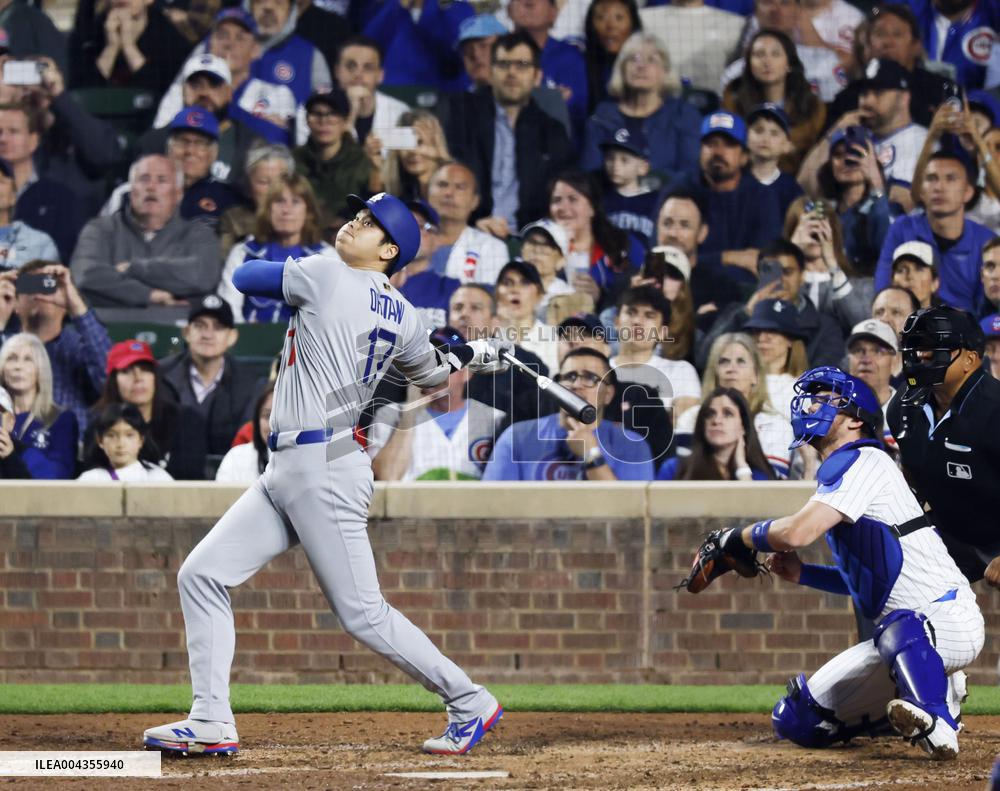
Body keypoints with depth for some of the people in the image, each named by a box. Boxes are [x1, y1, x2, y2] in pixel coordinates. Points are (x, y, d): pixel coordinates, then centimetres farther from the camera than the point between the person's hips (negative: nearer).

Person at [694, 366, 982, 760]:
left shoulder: (862, 461, -11)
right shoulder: (836, 473, 19)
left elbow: (798, 532, -24)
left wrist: (739, 537, -7)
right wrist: (801, 574, 11)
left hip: (948, 621, -10)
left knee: (900, 629, -46)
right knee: (797, 721, 11)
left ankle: (935, 725, -40)